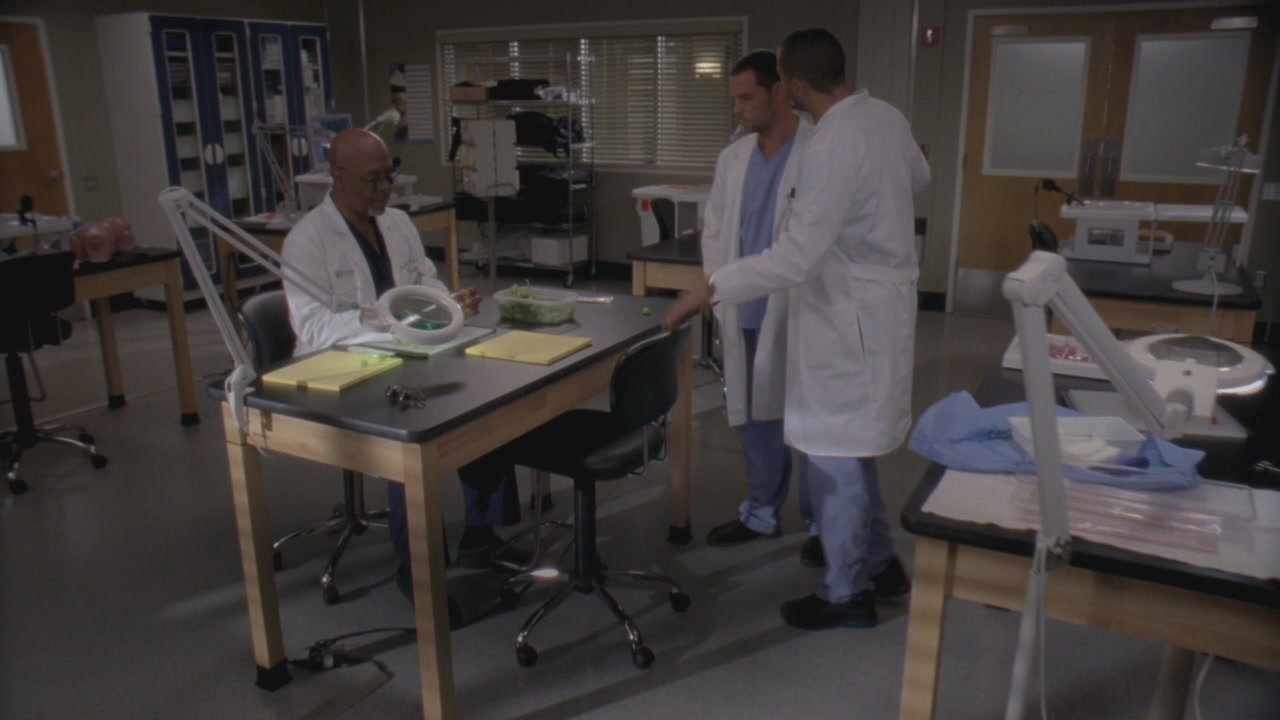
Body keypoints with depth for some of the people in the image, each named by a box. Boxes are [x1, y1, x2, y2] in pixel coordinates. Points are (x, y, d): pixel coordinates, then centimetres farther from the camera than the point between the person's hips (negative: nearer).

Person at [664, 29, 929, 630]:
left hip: (849, 318, -10)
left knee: (830, 453, 3)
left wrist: (710, 289, -24)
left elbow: (796, 257, -29)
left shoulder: (831, 148, -25)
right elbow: (918, 179, 24)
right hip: (876, 305, 10)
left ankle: (846, 595, 19)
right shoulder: (887, 117, 4)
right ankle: (879, 563, 35)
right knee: (846, 445, 21)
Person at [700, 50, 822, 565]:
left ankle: (822, 523, 24)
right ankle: (762, 513, 32)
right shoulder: (732, 158, 10)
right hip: (744, 315, 6)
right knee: (753, 417, 15)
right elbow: (714, 230, 15)